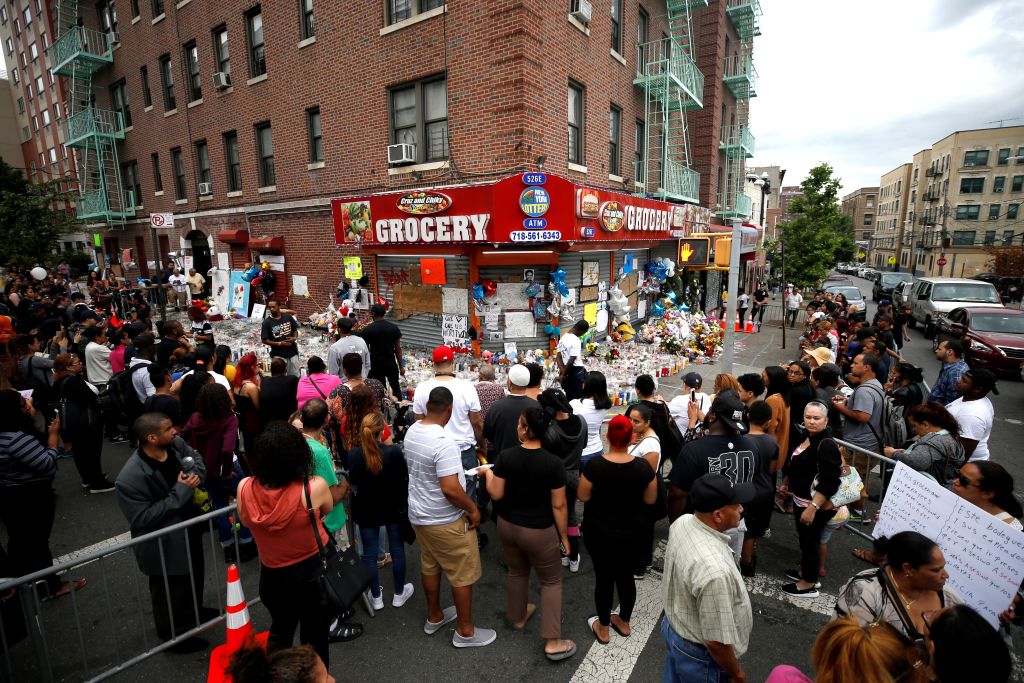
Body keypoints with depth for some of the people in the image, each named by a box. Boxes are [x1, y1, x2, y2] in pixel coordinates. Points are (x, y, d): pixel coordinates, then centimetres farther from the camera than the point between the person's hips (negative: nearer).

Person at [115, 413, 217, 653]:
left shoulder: (176, 444, -16)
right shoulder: (131, 478, -33)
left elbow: (197, 458, 4)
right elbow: (142, 518, -27)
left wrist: (196, 476, -17)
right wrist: (180, 492, -31)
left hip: (189, 529, 7)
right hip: (164, 545, -7)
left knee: (194, 577, 31)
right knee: (171, 593, 17)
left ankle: (193, 612, 58)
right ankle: (174, 634, 43)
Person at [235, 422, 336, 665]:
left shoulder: (245, 488, -20)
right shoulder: (314, 487, -29)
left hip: (272, 576, 3)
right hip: (314, 571, -2)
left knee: (280, 629, 32)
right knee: (315, 636, 23)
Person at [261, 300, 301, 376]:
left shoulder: (288, 317, 0)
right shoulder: (267, 322, -8)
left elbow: (295, 330, 13)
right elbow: (264, 340, -7)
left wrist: (294, 337, -8)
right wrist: (279, 343, -17)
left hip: (292, 352, 3)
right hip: (278, 355, -3)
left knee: (295, 376, 13)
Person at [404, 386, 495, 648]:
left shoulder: (412, 431, -4)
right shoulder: (444, 441, -31)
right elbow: (450, 489, -32)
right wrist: (473, 509, -17)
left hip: (418, 514, 8)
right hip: (445, 521, -8)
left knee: (429, 567, 25)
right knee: (463, 575, 11)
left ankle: (434, 617, 43)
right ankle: (465, 631, 26)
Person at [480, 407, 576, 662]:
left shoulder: (505, 456, -16)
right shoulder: (553, 462, -22)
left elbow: (496, 494, -9)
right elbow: (559, 505, -15)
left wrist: (488, 474, 9)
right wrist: (564, 536, -2)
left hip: (507, 525, 4)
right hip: (538, 531, -3)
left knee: (516, 572, 27)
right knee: (551, 581, 15)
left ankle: (518, 616, 48)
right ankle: (553, 642, 17)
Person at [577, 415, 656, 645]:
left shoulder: (594, 465, -24)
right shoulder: (643, 466, -17)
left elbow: (583, 496, -11)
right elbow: (650, 499, -4)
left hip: (599, 532, -2)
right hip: (631, 533, 2)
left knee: (603, 577, 15)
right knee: (626, 576, 20)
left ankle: (603, 628, 33)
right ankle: (624, 622, 41)